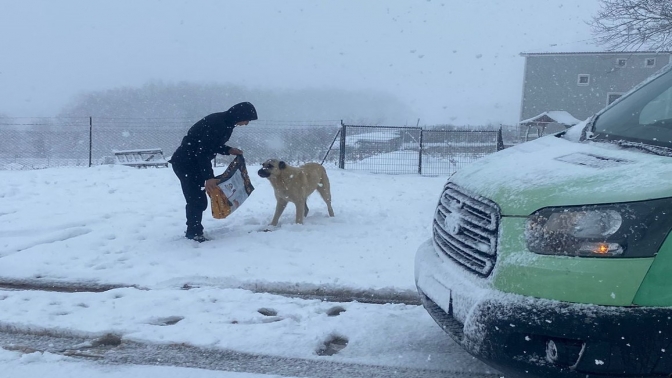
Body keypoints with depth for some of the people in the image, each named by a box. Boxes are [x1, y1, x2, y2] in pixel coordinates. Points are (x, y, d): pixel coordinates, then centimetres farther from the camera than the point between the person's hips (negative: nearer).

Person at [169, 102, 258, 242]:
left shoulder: (226, 123, 5)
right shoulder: (216, 123, -26)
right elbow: (202, 151, -29)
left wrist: (229, 150, 0)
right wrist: (208, 177, -32)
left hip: (194, 163, 10)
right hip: (185, 163, -10)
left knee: (198, 199, 13)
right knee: (197, 199, -9)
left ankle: (193, 231, 23)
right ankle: (194, 233, 1)